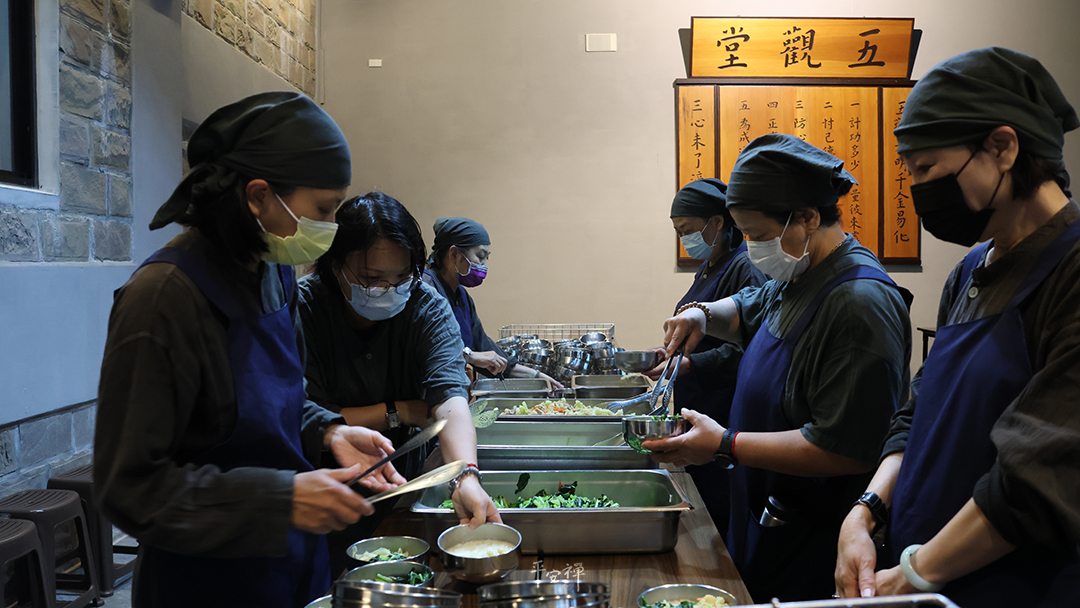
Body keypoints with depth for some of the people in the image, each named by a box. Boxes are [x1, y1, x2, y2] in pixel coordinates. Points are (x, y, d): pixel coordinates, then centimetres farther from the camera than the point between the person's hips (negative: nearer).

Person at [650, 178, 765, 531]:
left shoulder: (746, 269, -14)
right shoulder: (709, 269, 16)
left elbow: (746, 350, -22)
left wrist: (689, 364, -24)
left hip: (726, 416, -9)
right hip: (698, 412, 9)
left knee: (719, 512, -4)